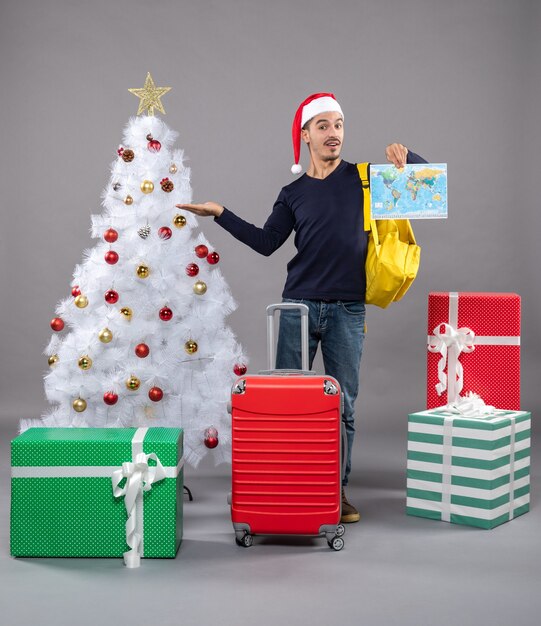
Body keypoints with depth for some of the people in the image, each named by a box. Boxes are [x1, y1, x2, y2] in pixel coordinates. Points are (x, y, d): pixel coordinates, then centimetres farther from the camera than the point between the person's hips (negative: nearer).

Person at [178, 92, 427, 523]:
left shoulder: (365, 178, 6)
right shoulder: (293, 194, 10)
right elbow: (266, 242, 4)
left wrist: (404, 156, -11)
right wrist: (221, 214, 0)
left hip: (347, 309, -1)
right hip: (299, 306, 1)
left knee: (344, 405, 3)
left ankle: (337, 490, 14)